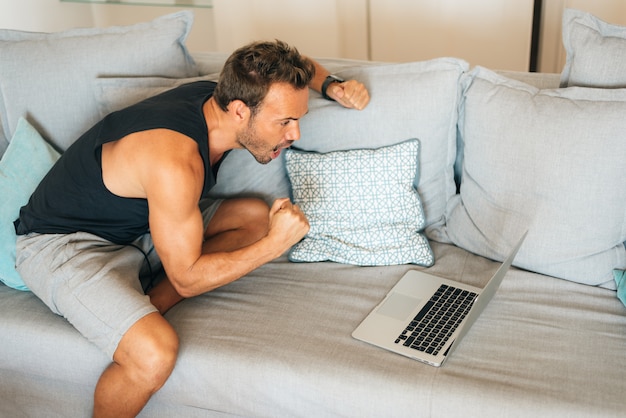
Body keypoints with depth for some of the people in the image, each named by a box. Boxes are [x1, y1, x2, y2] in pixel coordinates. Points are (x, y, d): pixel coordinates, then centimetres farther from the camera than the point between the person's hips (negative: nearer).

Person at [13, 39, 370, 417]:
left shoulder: (222, 97, -11)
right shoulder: (176, 163, -35)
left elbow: (293, 66, 11)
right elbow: (187, 279, -25)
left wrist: (331, 84, -9)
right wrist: (276, 244, -24)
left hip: (140, 225, 9)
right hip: (64, 243, -9)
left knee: (256, 217, -2)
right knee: (155, 353, -33)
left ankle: (143, 307, -8)